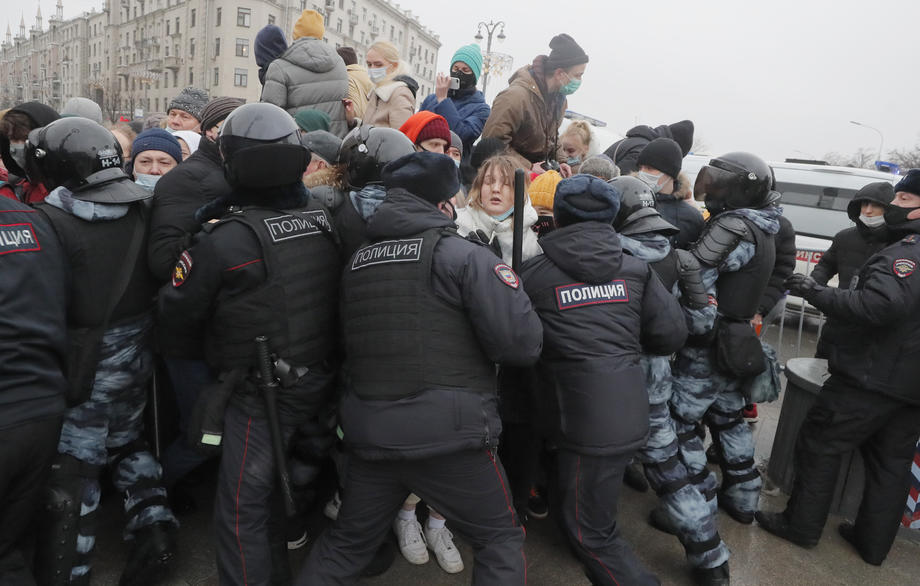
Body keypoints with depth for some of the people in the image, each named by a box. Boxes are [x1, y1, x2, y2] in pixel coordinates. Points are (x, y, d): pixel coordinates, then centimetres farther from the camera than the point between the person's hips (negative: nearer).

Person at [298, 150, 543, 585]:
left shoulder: (356, 262, 10)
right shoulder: (464, 255, -9)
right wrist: (508, 285, 5)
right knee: (501, 539, 16)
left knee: (346, 542, 25)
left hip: (368, 433, 6)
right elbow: (522, 343, -16)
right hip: (449, 434, -5)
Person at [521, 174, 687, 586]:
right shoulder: (635, 269, 4)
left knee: (587, 528, 9)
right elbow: (672, 334, 3)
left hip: (587, 422, -7)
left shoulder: (534, 274, -7)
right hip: (630, 411, 7)